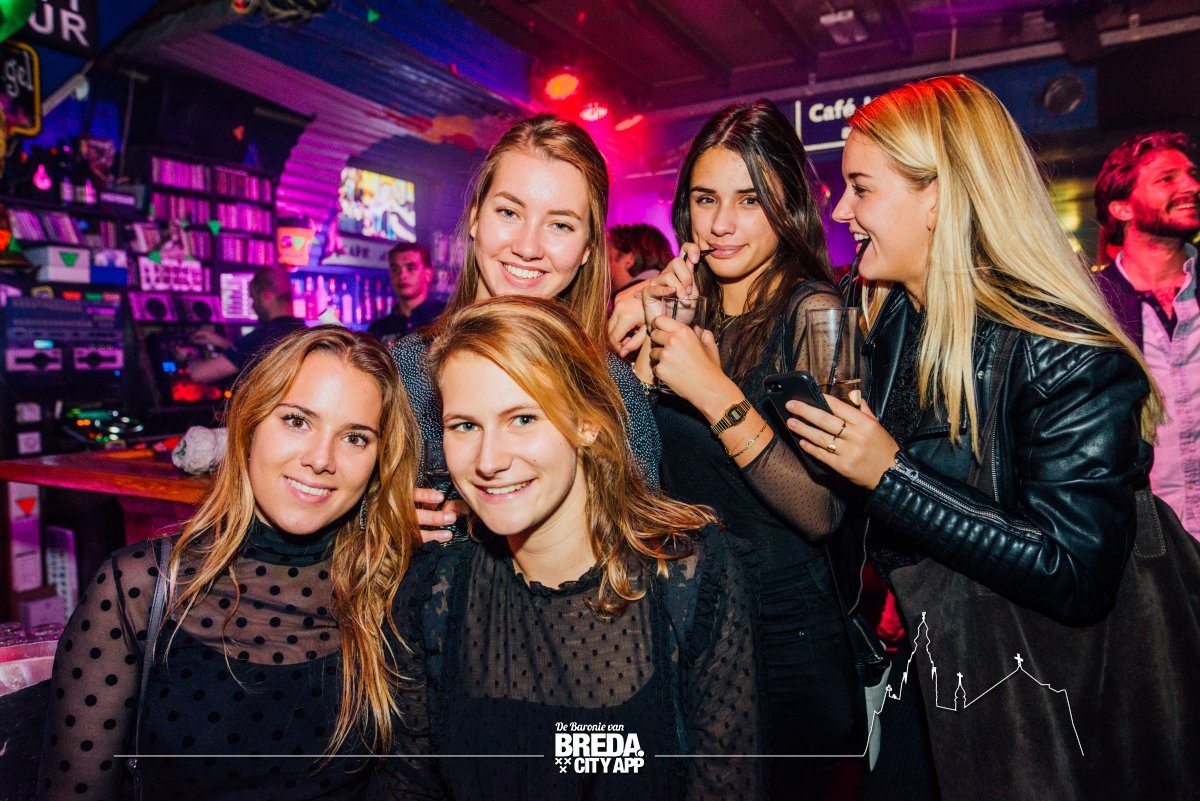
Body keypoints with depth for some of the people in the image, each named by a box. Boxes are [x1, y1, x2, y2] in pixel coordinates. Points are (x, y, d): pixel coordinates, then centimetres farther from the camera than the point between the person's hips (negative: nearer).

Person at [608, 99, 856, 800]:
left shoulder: (813, 312, -16)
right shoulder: (682, 306, 1)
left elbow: (822, 514, -23)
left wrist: (717, 394, -28)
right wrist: (644, 339, -10)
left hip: (784, 644, -5)